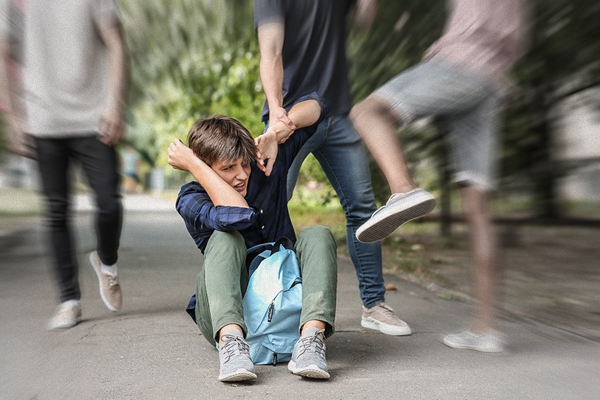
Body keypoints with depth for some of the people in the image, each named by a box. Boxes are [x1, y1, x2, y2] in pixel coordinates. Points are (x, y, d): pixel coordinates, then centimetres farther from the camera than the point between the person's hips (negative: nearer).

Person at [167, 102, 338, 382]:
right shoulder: (191, 200, -8)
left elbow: (311, 107, 7)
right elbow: (240, 215, -31)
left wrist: (275, 132, -11)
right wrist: (193, 164, -21)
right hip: (227, 316, -3)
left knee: (317, 235, -20)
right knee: (226, 238, -27)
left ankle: (312, 337, -40)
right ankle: (231, 341, -47)